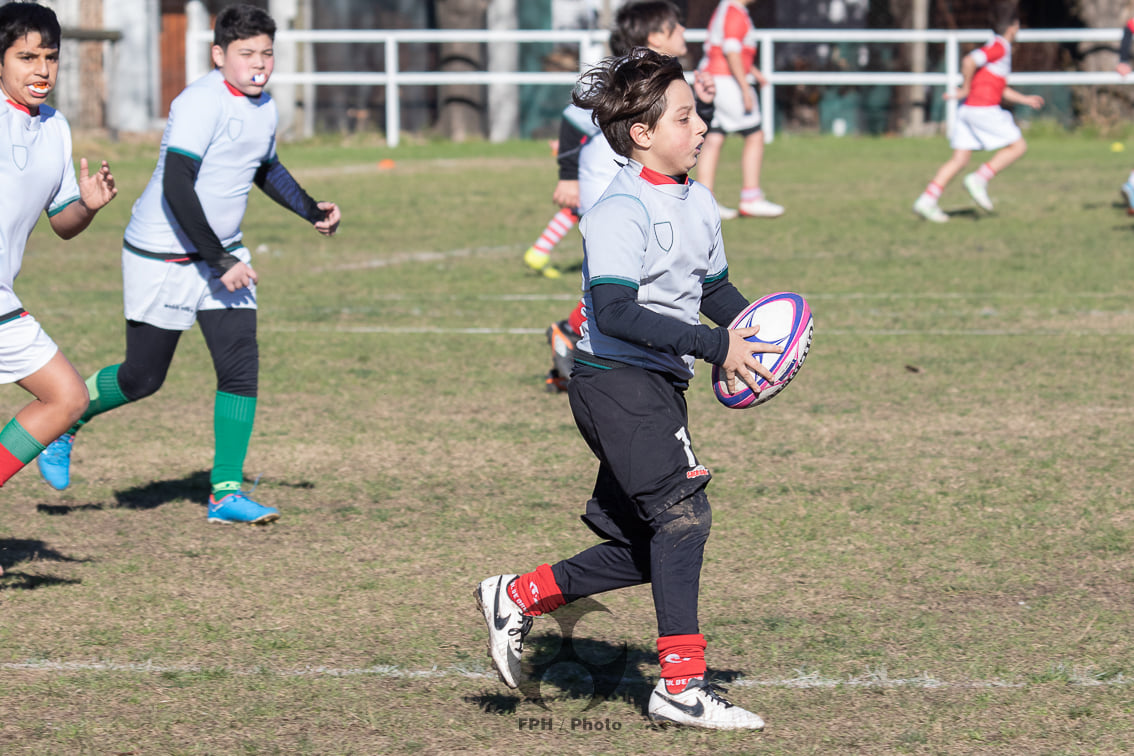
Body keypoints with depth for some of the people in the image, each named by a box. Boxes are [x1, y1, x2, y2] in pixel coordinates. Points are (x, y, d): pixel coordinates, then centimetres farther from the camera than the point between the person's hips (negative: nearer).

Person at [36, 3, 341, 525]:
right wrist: (220, 261, -27)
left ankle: (226, 492, -1)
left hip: (223, 254, 7)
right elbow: (176, 187, -28)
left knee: (241, 367, -7)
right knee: (142, 378, 2)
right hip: (162, 258, -7)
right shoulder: (201, 102, -21)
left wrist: (310, 210, 14)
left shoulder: (263, 107, 6)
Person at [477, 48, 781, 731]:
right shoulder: (622, 211, -17)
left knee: (644, 546, 9)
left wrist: (749, 328, 2)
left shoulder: (700, 203, 11)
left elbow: (715, 289, 24)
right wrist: (713, 345, -27)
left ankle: (520, 597, 25)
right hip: (616, 381, -9)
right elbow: (615, 313, -27)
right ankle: (682, 683, -13)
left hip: (661, 385, 9)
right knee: (682, 512, -16)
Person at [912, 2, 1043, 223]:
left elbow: (1000, 89, 30)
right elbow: (969, 61, -23)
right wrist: (966, 89, -12)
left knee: (960, 159, 5)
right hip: (983, 108, -9)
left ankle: (927, 200, -4)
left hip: (968, 110, 9)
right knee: (1018, 146, -1)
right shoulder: (999, 47, -9)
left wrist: (1025, 99, 25)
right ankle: (979, 180, -9)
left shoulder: (998, 48, 22)